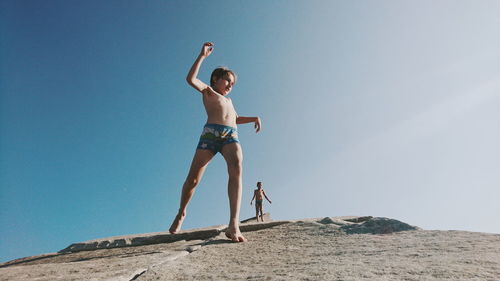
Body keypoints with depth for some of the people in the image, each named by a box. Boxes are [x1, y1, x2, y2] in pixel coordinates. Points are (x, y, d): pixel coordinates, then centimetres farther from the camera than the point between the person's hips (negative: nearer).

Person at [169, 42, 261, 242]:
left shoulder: (228, 100, 38)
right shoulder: (208, 91, 20)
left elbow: (236, 119, 44)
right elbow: (191, 79, 2)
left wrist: (254, 118, 29)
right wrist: (202, 56, 2)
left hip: (231, 136, 4)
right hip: (210, 134, -4)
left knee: (237, 169, -26)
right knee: (193, 178, -5)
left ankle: (234, 225, -38)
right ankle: (181, 212, 24)